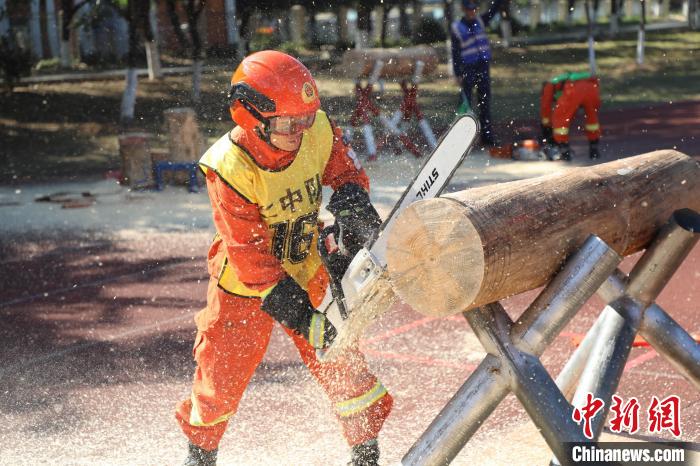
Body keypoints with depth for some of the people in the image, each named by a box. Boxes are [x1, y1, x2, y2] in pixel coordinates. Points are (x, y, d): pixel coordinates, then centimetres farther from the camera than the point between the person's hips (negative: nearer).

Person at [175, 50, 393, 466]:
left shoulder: (318, 131, -19)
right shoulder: (229, 169, -31)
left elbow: (346, 172, 0)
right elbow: (251, 255, -30)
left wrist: (351, 199, -25)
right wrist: (303, 320, -33)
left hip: (306, 270, 3)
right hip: (245, 282, -3)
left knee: (342, 362, 1)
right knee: (223, 374, 8)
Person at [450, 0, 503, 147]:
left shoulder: (480, 21, 12)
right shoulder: (456, 28, -2)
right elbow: (455, 53, -5)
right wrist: (458, 74, -10)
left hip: (483, 67, 5)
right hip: (468, 69, -5)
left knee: (485, 103, 8)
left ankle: (487, 135, 13)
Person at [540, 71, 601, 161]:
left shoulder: (549, 86, 34)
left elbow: (545, 110, 34)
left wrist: (546, 138, 40)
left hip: (574, 90, -5)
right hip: (592, 87, 5)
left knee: (559, 119, 12)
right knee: (592, 117, 28)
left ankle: (565, 151, 10)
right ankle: (594, 149, 28)